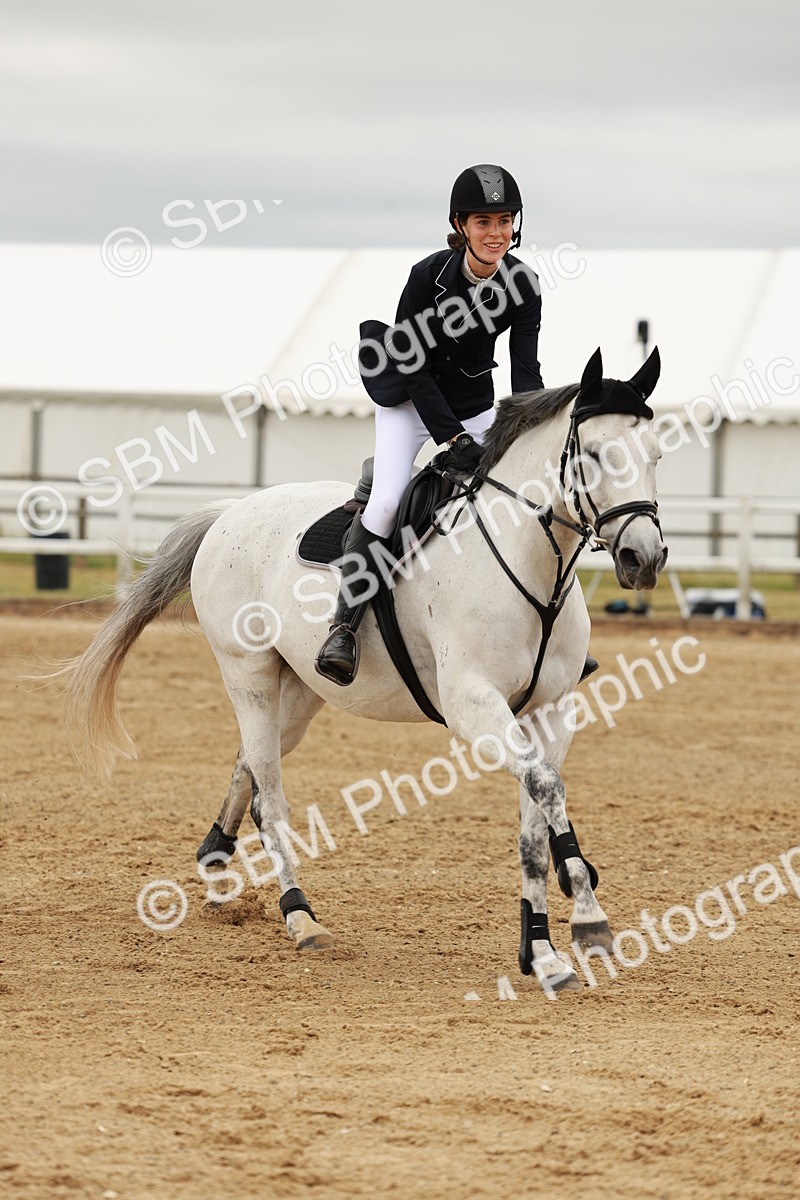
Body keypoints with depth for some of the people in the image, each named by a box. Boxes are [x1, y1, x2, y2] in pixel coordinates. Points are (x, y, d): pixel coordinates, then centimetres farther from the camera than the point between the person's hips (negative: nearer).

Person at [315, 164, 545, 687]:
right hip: (411, 400, -4)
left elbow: (526, 370, -14)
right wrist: (455, 439, -27)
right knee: (387, 503, -24)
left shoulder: (523, 284, -14)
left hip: (476, 404, 4)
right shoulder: (428, 275, -24)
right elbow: (414, 368, -21)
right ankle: (345, 623, -15)